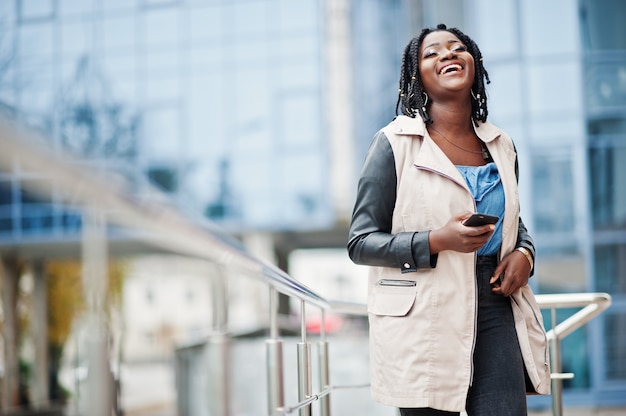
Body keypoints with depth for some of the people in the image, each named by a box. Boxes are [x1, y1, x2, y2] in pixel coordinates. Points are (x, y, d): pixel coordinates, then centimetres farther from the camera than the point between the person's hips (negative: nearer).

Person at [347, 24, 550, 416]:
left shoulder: (501, 145, 12)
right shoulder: (395, 143, -3)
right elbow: (361, 243, -5)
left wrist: (524, 252, 3)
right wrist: (436, 241, -19)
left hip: (495, 309, 4)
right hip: (424, 321, -4)